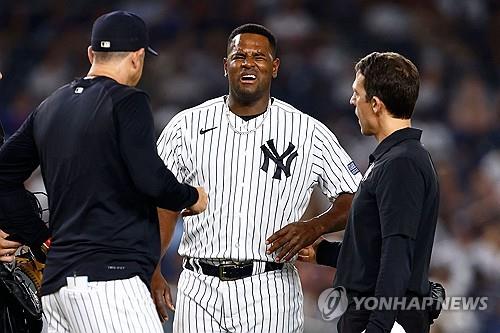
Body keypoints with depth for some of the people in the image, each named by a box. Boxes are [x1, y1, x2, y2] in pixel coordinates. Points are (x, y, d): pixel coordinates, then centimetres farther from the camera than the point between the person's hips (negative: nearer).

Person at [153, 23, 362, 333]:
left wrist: (314, 227, -10)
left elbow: (356, 198, 9)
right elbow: (163, 204, 8)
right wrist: (151, 272, -4)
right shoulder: (187, 126, 7)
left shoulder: (309, 133, 4)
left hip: (269, 295, -1)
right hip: (199, 292, 1)